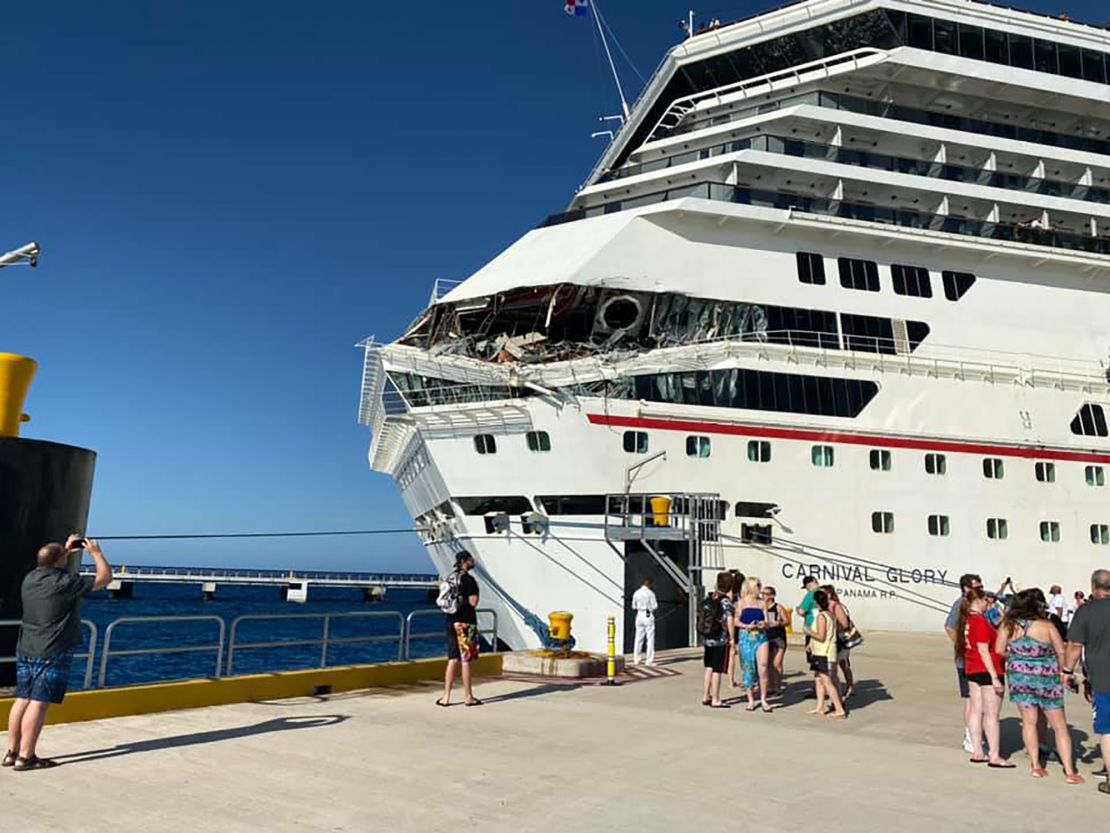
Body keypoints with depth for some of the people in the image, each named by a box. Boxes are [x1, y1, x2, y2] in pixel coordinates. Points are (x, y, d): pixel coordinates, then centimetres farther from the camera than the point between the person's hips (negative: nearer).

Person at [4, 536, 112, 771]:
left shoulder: (30, 578, 7)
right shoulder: (66, 582, -15)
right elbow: (105, 577, -9)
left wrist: (66, 551, 31)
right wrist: (96, 553, 4)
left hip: (25, 650, 8)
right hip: (52, 653, -8)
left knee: (22, 700, 12)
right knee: (39, 703, -5)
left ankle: (12, 752, 19)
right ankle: (26, 757, -2)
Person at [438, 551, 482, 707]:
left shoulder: (451, 578, 11)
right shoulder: (468, 580, -13)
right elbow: (473, 602, -17)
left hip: (452, 622, 7)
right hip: (466, 623, -7)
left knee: (453, 660, 10)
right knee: (466, 661, 0)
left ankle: (446, 697, 10)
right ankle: (468, 697, 7)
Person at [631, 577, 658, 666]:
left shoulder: (636, 593, 3)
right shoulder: (650, 593, -11)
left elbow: (634, 606, 9)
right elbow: (654, 606, -9)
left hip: (639, 615, 5)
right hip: (648, 616, -5)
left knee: (638, 638, 11)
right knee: (650, 638, 2)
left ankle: (636, 659, 13)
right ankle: (649, 660, 1)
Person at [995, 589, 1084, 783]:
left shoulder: (1008, 625, -6)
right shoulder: (1046, 626, -11)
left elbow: (999, 650, -4)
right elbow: (1061, 652, -4)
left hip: (1019, 677, 2)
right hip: (1047, 679, -1)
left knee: (1029, 722, 13)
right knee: (1059, 726, 8)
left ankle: (1036, 766, 13)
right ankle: (1069, 772, 9)